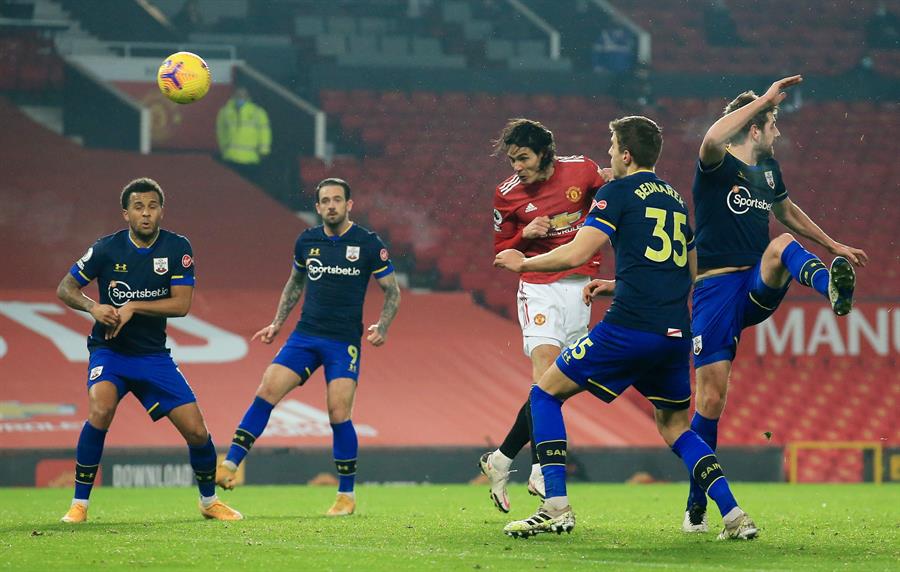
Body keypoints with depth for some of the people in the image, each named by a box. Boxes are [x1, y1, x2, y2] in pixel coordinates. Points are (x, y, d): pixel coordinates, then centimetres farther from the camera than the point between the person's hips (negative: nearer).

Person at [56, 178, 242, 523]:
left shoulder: (177, 248, -6)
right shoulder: (107, 249, -9)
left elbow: (181, 304, -12)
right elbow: (65, 288, -1)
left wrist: (133, 307, -22)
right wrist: (93, 308, -21)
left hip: (153, 354, 2)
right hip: (109, 351, -2)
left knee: (196, 430, -4)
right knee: (101, 409, -31)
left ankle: (209, 501, 24)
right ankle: (79, 504, -19)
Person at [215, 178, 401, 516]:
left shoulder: (368, 244, -4)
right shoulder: (307, 241, 7)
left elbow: (392, 291, 3)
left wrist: (382, 328, -11)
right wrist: (277, 323, 18)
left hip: (345, 342, -3)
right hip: (305, 335, 3)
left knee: (338, 414, -10)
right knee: (267, 391, -12)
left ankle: (347, 495, 5)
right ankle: (229, 467, -12)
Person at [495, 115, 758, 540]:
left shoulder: (619, 192, 1)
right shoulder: (674, 198, 22)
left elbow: (575, 255, -9)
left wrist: (523, 263, 9)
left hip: (630, 327, -7)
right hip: (676, 333, 7)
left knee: (546, 394, 7)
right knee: (675, 428, 22)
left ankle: (556, 506, -4)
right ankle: (735, 515, 4)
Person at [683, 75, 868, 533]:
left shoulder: (767, 167, 15)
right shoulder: (717, 166, -7)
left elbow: (787, 212, 34)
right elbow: (713, 139, -33)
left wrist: (833, 246, 38)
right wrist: (765, 100, -30)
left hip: (759, 287, 4)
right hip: (716, 288, -4)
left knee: (783, 244, -28)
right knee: (712, 396, -7)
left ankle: (832, 288, -62)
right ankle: (696, 503, 5)